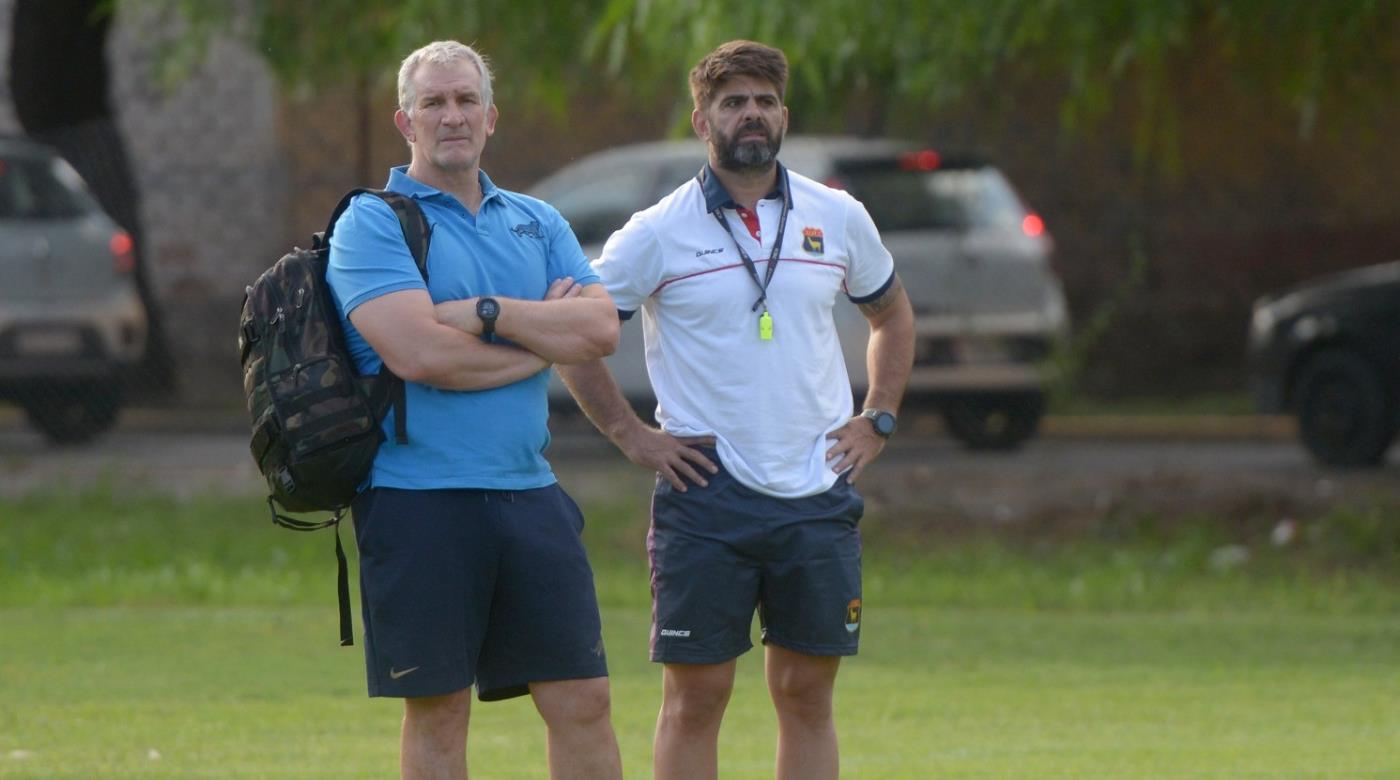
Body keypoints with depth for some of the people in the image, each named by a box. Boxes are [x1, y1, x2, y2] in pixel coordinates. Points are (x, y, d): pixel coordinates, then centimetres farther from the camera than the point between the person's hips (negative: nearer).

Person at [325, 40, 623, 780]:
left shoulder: (536, 222, 15)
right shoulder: (372, 224, -3)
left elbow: (600, 328, 0)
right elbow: (419, 353, -17)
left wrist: (487, 314, -11)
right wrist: (545, 339, -4)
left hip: (528, 493, 5)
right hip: (420, 502, -5)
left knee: (583, 704, 3)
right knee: (438, 716, 2)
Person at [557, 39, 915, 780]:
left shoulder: (838, 219, 7)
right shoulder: (659, 233, -3)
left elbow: (892, 314, 24)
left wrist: (877, 420, 12)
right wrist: (629, 433, -1)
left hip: (817, 493, 3)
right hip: (706, 494, -3)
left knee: (807, 694, 5)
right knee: (694, 697, -2)